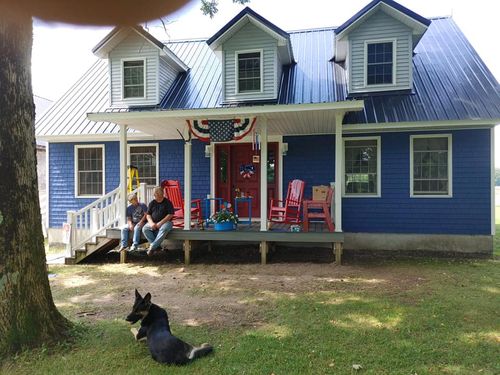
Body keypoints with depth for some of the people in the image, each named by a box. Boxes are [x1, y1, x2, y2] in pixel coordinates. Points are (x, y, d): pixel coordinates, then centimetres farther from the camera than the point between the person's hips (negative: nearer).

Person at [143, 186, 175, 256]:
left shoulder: (167, 202, -1)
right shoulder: (152, 203, 12)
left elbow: (170, 215, -8)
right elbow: (148, 214, 10)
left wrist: (160, 223, -17)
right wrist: (151, 223, -10)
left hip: (165, 222, -4)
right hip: (153, 222, 4)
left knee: (164, 229, -38)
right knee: (145, 229, -24)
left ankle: (152, 246, -32)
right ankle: (157, 246, -23)